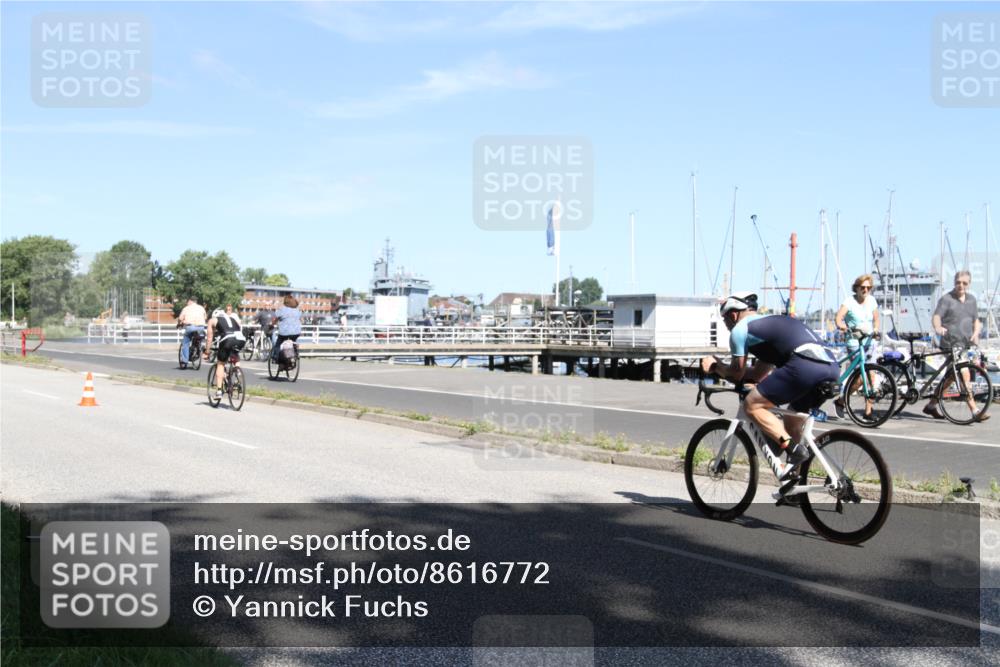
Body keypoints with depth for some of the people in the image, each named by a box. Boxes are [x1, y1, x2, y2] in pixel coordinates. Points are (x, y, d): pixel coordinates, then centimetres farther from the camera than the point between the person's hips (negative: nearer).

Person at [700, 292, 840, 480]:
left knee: (752, 405, 1)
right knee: (792, 422, 24)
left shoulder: (740, 329, 11)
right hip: (831, 366, 9)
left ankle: (794, 449, -10)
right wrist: (721, 366, 43)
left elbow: (736, 374, 16)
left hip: (803, 365, -9)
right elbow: (759, 374, 38)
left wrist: (715, 366, 34)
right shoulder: (770, 322, 36)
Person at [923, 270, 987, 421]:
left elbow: (976, 321, 20)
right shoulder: (946, 299, -3)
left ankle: (931, 405, 24)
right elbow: (936, 317, -15)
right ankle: (975, 411, -16)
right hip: (952, 344, -7)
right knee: (964, 375, -15)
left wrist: (975, 333, 0)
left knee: (951, 377, 12)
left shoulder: (971, 299, 16)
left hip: (967, 344, 7)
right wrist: (938, 328, -37)